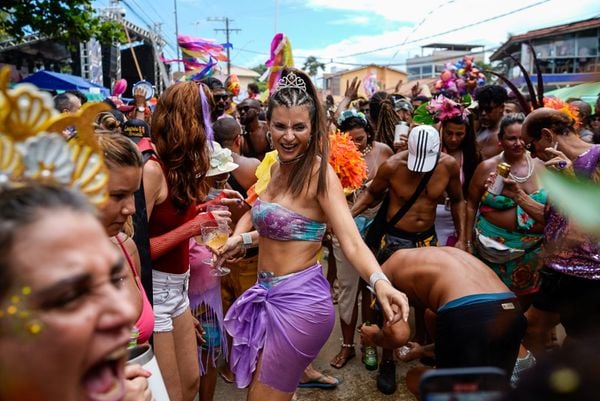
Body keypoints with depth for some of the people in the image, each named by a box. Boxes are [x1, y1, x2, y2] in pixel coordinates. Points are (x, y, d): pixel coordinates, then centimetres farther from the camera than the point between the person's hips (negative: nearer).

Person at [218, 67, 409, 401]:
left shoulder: (320, 173, -18)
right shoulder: (277, 167, 6)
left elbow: (352, 241, -27)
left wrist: (380, 283, -42)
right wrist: (244, 239, 18)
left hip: (299, 299, -8)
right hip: (269, 295, 8)